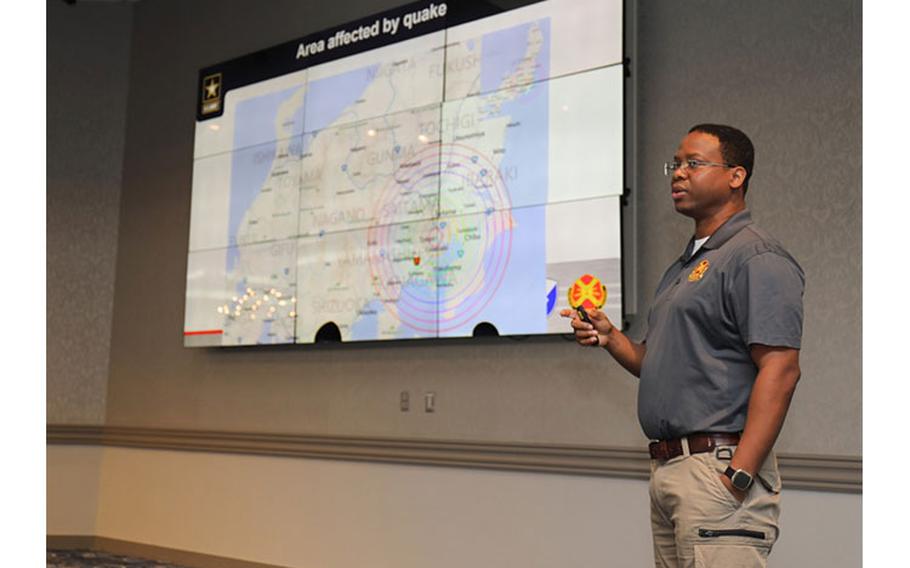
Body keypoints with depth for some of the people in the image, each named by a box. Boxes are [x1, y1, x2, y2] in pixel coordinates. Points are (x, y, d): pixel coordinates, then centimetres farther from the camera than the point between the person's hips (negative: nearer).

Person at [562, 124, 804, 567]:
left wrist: (738, 476, -24)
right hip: (667, 466, 9)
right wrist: (611, 339, 6)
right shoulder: (682, 267, 20)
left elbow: (780, 369, -19)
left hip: (718, 465, -9)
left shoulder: (757, 258, -9)